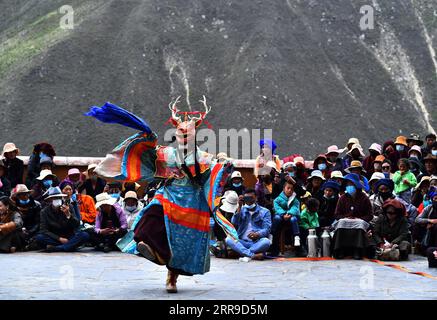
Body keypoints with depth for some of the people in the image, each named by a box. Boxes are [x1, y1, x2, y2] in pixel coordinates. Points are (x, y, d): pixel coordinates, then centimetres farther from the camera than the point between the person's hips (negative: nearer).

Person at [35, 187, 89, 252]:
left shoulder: (69, 207, 0)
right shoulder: (45, 212, -1)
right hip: (54, 239, -1)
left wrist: (68, 215, -23)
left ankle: (55, 248, -33)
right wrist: (59, 239, -17)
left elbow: (77, 225, -6)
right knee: (39, 237, -29)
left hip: (69, 238, 1)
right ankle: (70, 246, -29)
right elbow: (44, 230, -7)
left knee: (85, 235, -27)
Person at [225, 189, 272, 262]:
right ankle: (253, 255, -39)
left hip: (257, 243, -2)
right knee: (228, 239, -28)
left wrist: (257, 234, -25)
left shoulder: (265, 211, 10)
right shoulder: (241, 210, 18)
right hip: (242, 242, 2)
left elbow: (266, 229, -4)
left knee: (266, 241, -34)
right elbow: (234, 223, -1)